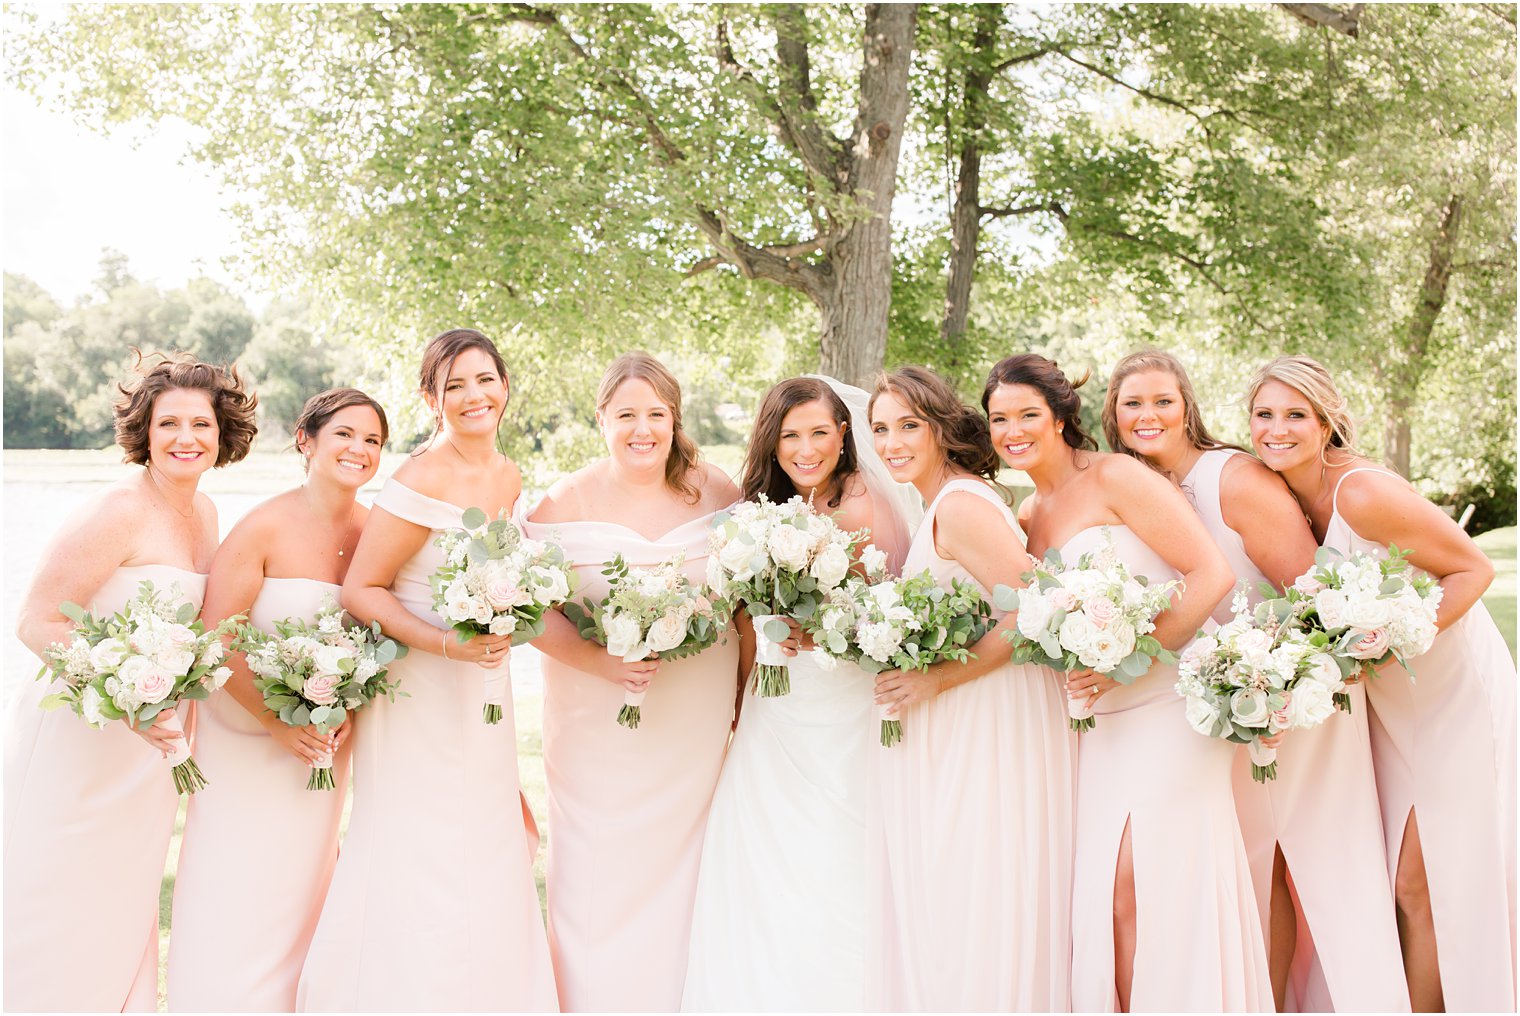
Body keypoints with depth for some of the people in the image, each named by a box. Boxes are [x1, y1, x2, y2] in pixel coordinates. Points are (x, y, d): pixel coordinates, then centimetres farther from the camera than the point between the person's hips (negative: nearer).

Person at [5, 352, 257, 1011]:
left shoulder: (204, 514, 6)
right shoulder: (117, 512, -17)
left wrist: (184, 731, 12)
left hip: (146, 752, 7)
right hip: (75, 744, -7)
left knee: (117, 923, 17)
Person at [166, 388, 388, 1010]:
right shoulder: (266, 528, -17)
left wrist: (352, 712, -10)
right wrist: (279, 724, -18)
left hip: (325, 743, 4)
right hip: (246, 741, -4)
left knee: (299, 898, 14)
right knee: (233, 896, 3)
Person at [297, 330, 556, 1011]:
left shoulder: (509, 478, 6)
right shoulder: (423, 479, -17)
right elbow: (359, 589, -16)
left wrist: (493, 639, 6)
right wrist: (446, 643, -25)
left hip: (481, 697, 7)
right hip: (418, 697, -7)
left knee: (487, 872, 13)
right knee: (418, 871, -1)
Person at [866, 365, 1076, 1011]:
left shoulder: (960, 506, -17)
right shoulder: (942, 503, 13)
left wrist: (934, 682, -20)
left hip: (992, 723, -10)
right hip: (951, 728, 10)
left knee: (979, 900, 0)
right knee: (937, 899, 16)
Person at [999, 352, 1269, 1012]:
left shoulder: (1115, 477, -8)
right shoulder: (1026, 517, 13)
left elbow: (1212, 573, -14)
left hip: (1170, 706, -6)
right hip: (1105, 725, 6)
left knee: (1170, 895, -5)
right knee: (1107, 900, 5)